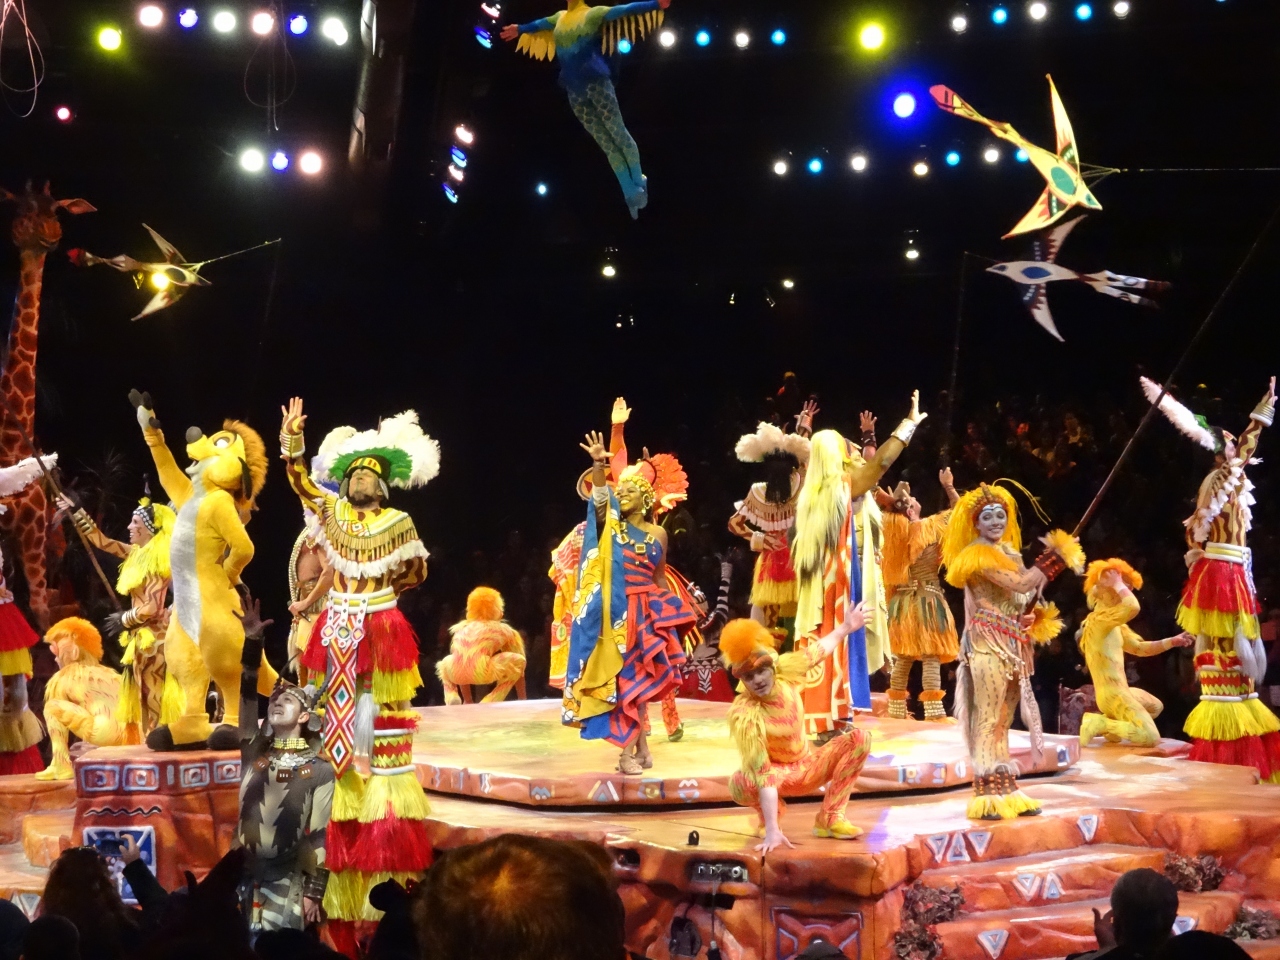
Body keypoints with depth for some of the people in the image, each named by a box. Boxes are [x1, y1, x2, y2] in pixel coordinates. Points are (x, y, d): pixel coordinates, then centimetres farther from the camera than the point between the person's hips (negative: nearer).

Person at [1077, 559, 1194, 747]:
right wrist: (1117, 584, -20)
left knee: (1156, 707, 35)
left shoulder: (1115, 625, 14)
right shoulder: (1099, 619, -19)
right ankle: (1099, 723, -10)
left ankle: (1111, 727, 17)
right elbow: (1133, 607, -37)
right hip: (1111, 693, -11)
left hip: (1121, 690, 11)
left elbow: (1139, 648, 24)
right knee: (1151, 738, -18)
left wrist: (1173, 641, 18)